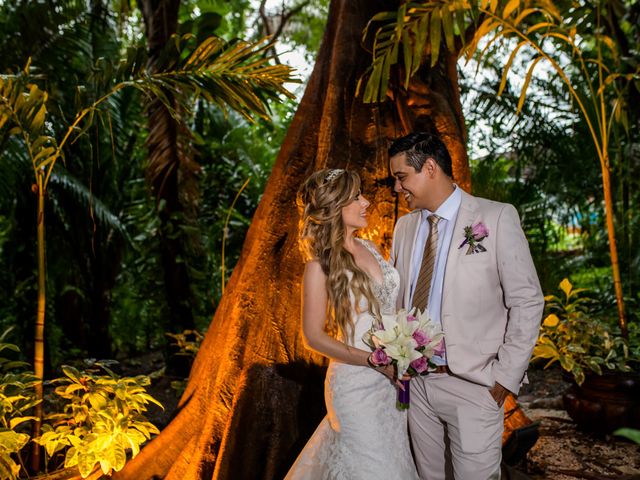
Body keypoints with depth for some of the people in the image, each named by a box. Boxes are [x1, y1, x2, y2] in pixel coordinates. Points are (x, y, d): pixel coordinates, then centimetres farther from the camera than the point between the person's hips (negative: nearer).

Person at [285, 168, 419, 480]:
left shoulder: (369, 249, 2)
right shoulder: (320, 266, -16)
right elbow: (313, 337, -12)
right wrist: (374, 360, -18)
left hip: (392, 376, 7)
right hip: (356, 383, -6)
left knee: (394, 454, 20)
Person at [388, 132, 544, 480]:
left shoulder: (497, 218, -9)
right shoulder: (405, 226, 7)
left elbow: (527, 302, -9)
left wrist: (505, 377, -11)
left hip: (473, 386, -5)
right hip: (416, 381, 5)